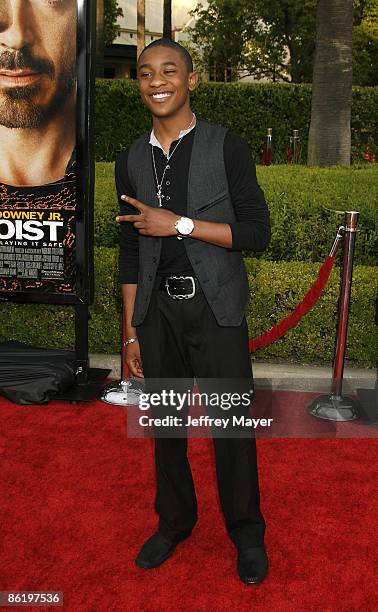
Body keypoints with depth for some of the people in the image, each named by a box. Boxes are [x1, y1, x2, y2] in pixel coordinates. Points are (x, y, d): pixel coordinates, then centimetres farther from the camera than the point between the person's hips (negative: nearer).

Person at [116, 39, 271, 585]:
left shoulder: (226, 147, -3)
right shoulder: (131, 161, 9)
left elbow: (258, 233, -8)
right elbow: (130, 252, 10)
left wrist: (180, 224, -17)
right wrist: (131, 332, 8)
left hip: (215, 307, -3)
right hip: (157, 309, 4)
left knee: (232, 423, 4)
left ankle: (246, 533, 25)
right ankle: (174, 522, 34)